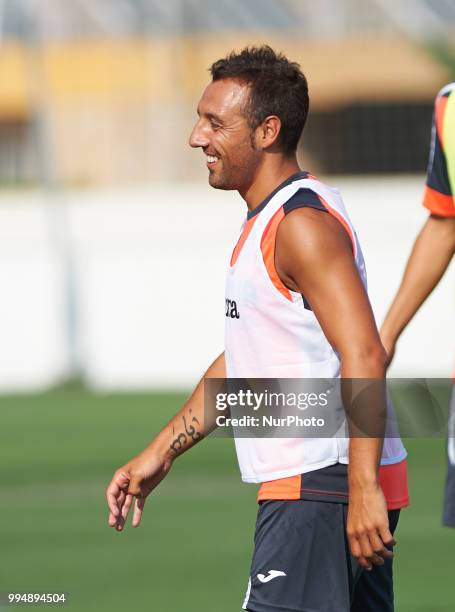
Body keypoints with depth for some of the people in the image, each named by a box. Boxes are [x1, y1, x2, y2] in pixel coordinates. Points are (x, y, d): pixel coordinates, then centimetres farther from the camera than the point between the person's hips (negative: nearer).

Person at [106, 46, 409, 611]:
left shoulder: (303, 225, -15)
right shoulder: (265, 223, 18)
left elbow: (364, 356, -23)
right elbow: (241, 361, 27)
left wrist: (362, 487, -28)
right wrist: (159, 454, 24)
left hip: (324, 489, -10)